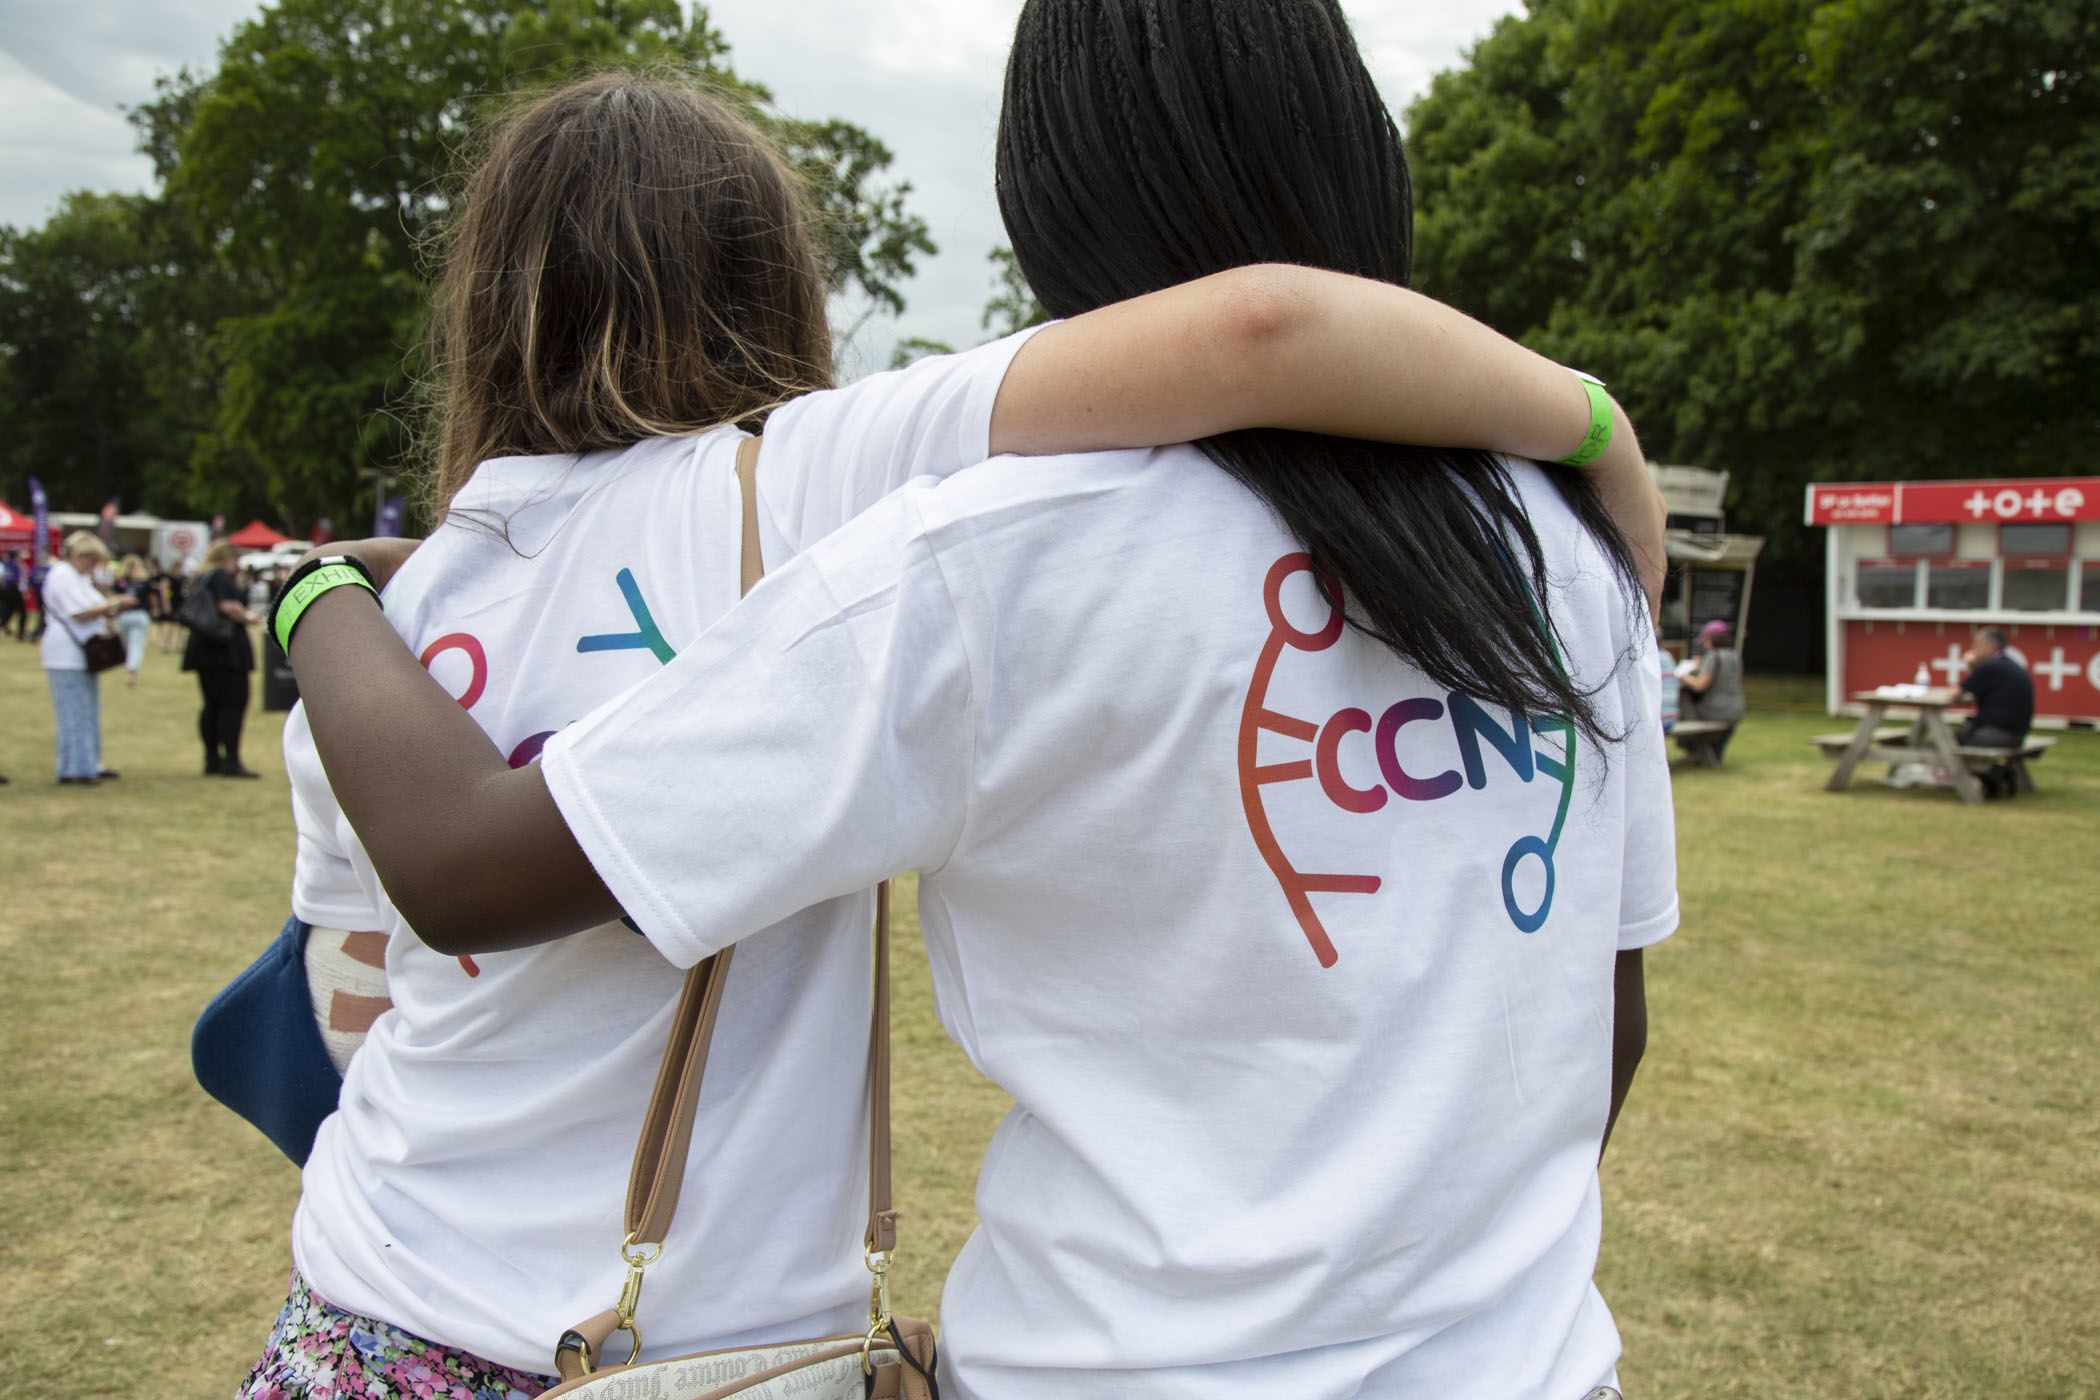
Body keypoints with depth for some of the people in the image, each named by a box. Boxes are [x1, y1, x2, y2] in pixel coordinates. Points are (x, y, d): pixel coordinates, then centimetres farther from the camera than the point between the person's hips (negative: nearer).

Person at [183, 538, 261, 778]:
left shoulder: (198, 579, 17)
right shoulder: (222, 577, -9)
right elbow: (229, 607, -22)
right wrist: (248, 617, -4)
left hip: (202, 648, 9)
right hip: (227, 649, -9)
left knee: (212, 705, 11)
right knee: (234, 704, -8)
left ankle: (212, 760, 13)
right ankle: (231, 762, -11)